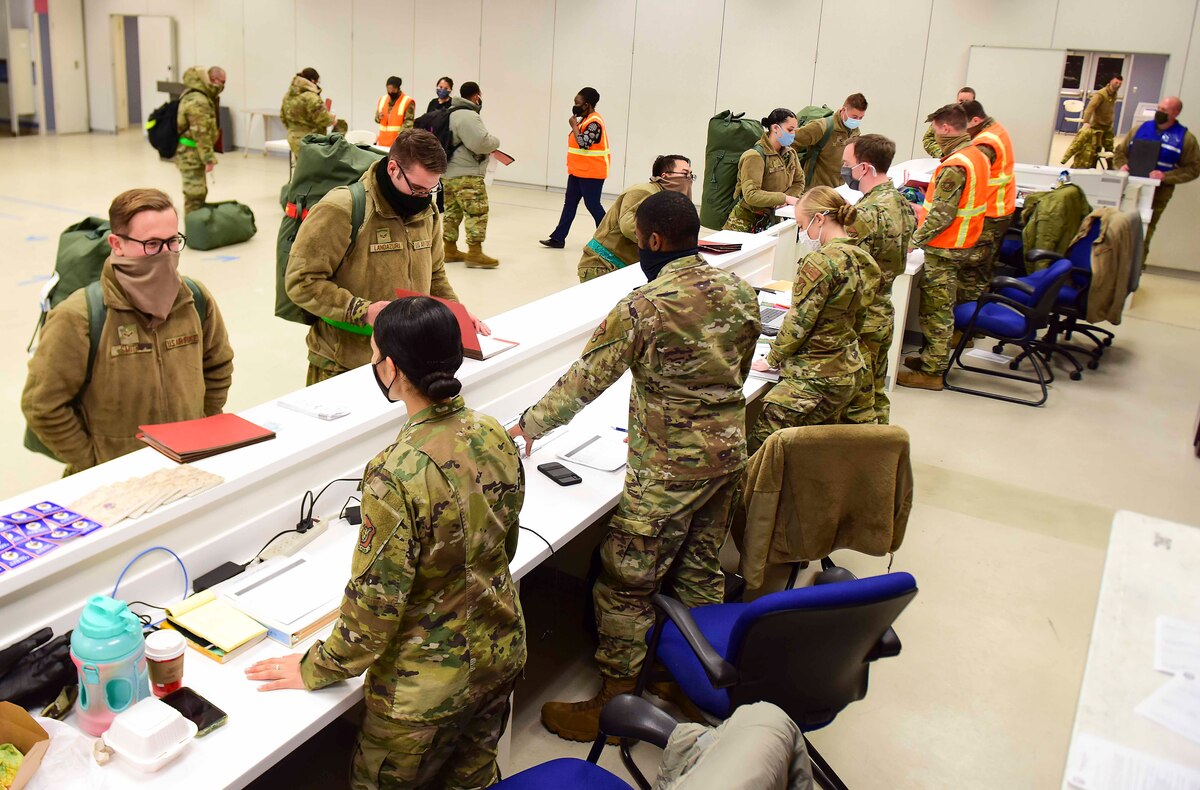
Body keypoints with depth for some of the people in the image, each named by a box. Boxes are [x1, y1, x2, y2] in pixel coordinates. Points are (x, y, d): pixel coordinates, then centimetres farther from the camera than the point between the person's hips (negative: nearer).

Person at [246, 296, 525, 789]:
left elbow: (375, 601, -23)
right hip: (502, 649, 6)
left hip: (430, 684, -6)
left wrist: (316, 670, -6)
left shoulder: (397, 475, -30)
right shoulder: (495, 436, -9)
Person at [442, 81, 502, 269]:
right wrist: (495, 142, -4)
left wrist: (488, 145, 16)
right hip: (467, 174, -11)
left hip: (450, 172, 11)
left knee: (452, 211, 15)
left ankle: (450, 249, 21)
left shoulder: (452, 112, 17)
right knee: (477, 211, -8)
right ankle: (475, 253, -10)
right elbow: (482, 142, -25)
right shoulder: (468, 116, -17)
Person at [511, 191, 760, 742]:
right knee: (699, 572, 20)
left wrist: (529, 427, 3)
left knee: (624, 583, 3)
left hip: (669, 467, -8)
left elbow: (585, 381, -11)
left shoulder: (643, 307, -18)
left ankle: (614, 703, 13)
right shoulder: (739, 292, 3)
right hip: (729, 449, 8)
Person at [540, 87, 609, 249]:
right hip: (578, 171, 10)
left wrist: (574, 125, -18)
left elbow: (583, 143, -28)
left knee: (592, 205, -3)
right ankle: (558, 238, 12)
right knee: (569, 204, 9)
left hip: (591, 173, -10)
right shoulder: (585, 119, 13)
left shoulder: (594, 122, -19)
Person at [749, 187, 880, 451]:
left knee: (760, 440, -3)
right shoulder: (863, 260, 7)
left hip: (818, 379, -9)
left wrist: (772, 359, -1)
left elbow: (798, 324, -16)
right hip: (851, 370, 9)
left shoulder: (820, 263, -20)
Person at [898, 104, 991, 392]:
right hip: (961, 243, 10)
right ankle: (933, 357, 31)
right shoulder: (977, 156, 9)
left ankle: (932, 371, 6)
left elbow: (941, 214, -24)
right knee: (941, 307, 19)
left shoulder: (954, 166, -22)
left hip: (943, 248, -10)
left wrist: (915, 241, -18)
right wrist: (925, 211, 18)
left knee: (936, 309, -1)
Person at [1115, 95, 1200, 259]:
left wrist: (1165, 176, -17)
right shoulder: (1140, 129, 8)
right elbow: (1120, 151, 17)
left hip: (1157, 195, -2)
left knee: (1143, 236, 2)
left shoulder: (1185, 138, -1)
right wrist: (1123, 165, -5)